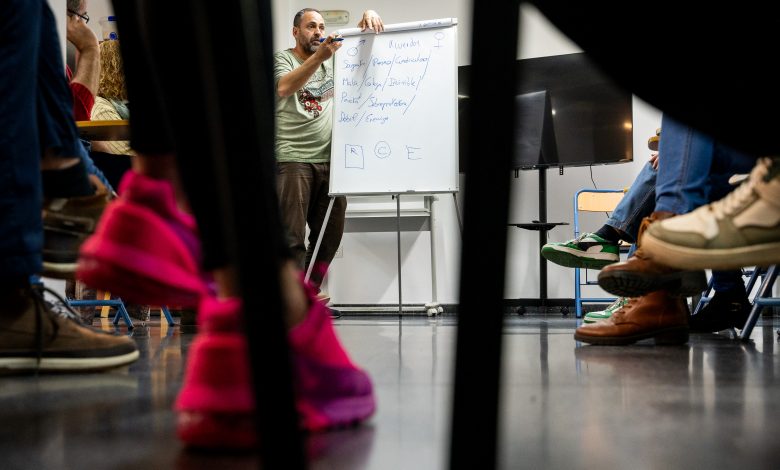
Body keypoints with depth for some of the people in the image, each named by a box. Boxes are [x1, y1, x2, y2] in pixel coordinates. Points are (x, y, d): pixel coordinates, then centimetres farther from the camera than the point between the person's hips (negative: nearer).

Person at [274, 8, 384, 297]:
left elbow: (364, 38, 20)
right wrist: (318, 57, -26)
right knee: (292, 238, -10)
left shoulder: (333, 58, 18)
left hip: (330, 160, 6)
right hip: (293, 160, -6)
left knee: (329, 235, 7)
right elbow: (284, 88, -18)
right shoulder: (283, 59, 2)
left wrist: (369, 15, -3)